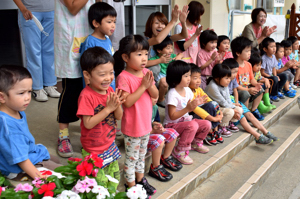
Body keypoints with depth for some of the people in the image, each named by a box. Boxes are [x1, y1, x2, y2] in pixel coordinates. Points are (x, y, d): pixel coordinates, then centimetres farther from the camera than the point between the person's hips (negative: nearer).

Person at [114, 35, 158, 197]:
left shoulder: (146, 72, 1)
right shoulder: (123, 77, -21)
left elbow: (155, 95, 0)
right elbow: (127, 102, -27)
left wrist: (150, 85, -20)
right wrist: (143, 86, -27)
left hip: (146, 123, 7)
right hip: (132, 126, -7)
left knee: (142, 154, 24)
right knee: (131, 157, 10)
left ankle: (140, 179, 42)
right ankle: (131, 185, 27)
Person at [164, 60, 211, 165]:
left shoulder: (187, 90, 3)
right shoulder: (172, 94, -23)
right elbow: (172, 116, -26)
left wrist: (196, 103, -9)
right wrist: (187, 108, -34)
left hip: (185, 120, 8)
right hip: (172, 125, -8)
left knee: (207, 124, -5)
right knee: (193, 125, -34)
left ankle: (196, 143, 23)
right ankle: (179, 151, -18)